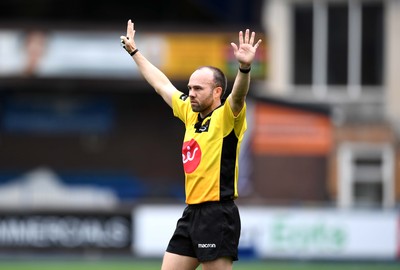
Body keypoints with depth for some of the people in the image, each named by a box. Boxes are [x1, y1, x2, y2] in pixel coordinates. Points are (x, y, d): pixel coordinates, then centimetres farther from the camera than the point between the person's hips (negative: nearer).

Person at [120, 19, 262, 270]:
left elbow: (239, 94, -28)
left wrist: (245, 66, -48)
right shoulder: (191, 114, 14)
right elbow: (162, 84, 26)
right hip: (191, 212, 9)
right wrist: (134, 51, 35)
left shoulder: (226, 117, -7)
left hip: (217, 214, -8)